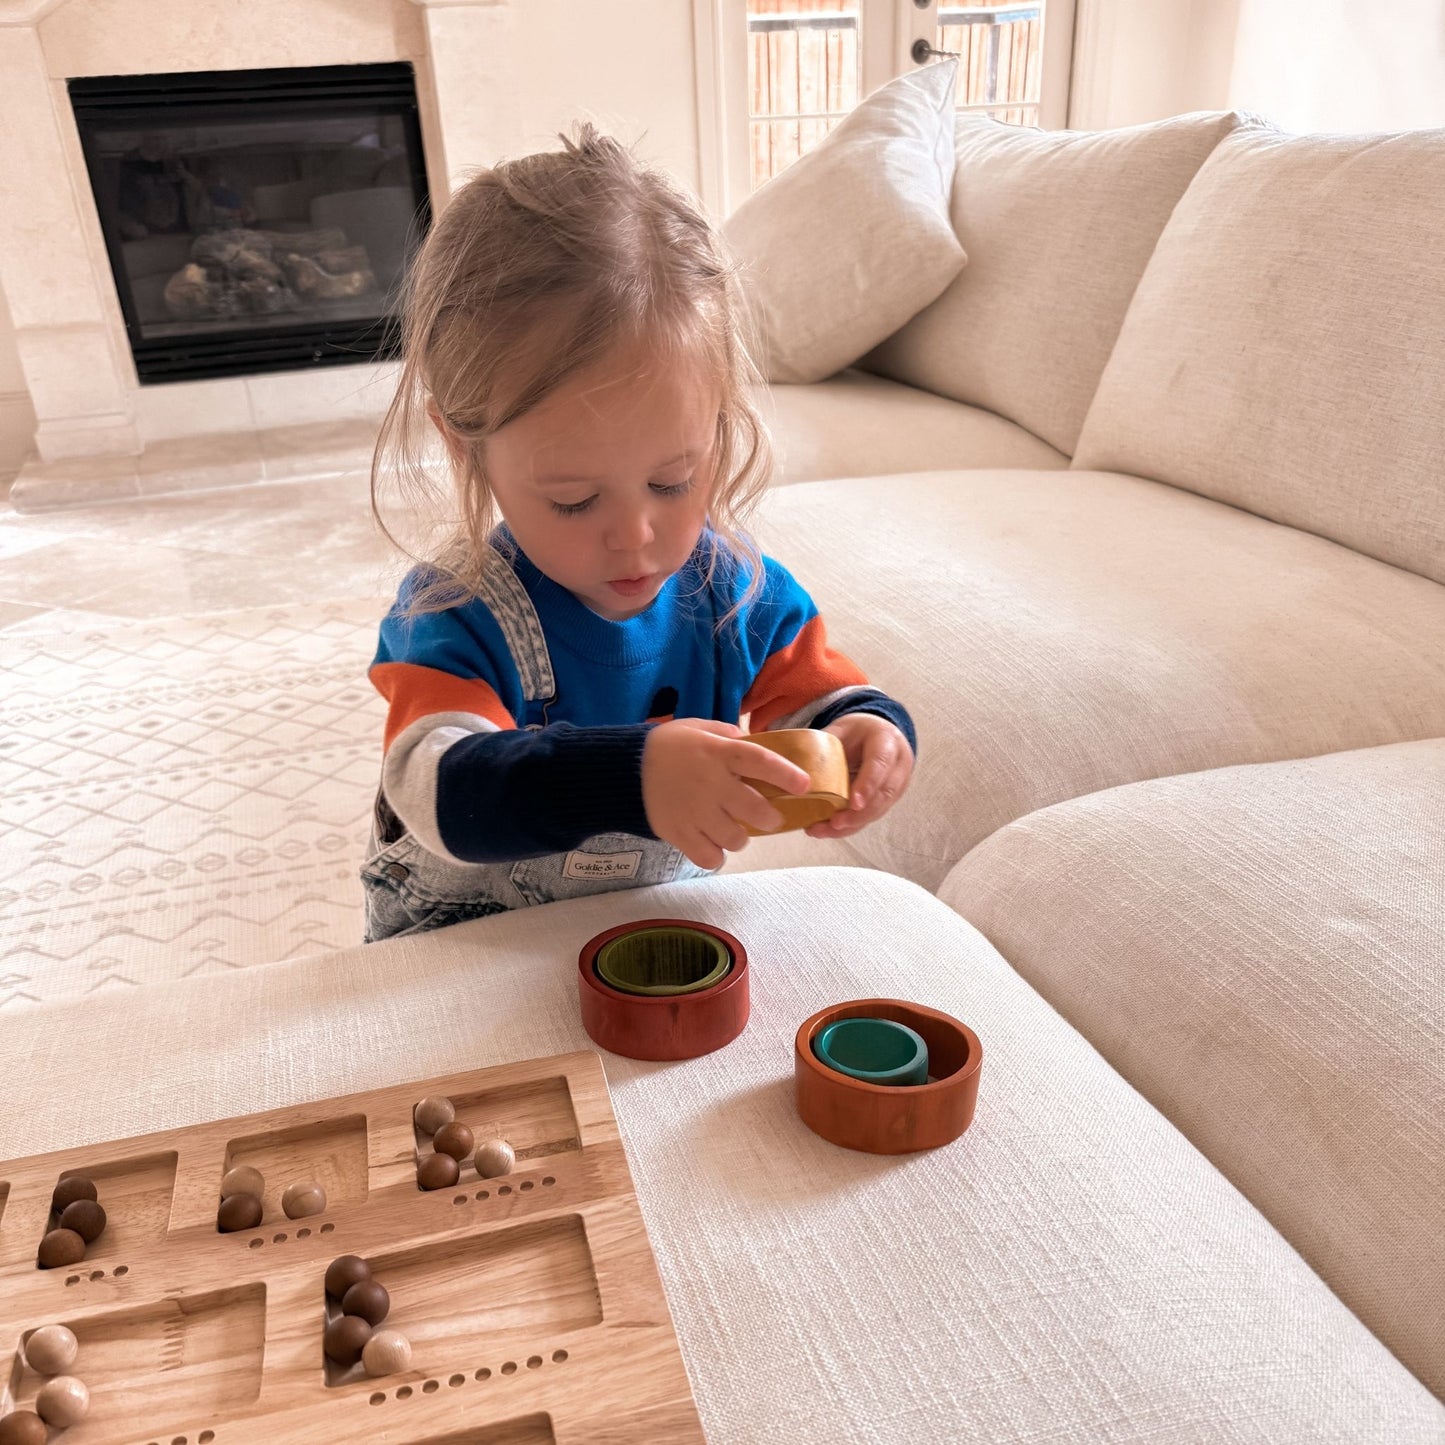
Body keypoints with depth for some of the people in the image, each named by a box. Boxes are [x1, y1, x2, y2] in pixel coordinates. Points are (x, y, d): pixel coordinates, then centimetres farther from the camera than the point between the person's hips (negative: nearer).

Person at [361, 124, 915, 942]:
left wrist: (866, 733, -27)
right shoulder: (454, 613, -20)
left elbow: (816, 699, -2)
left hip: (666, 917, 3)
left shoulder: (740, 592, -9)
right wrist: (630, 774, -50)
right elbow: (440, 792, -34)